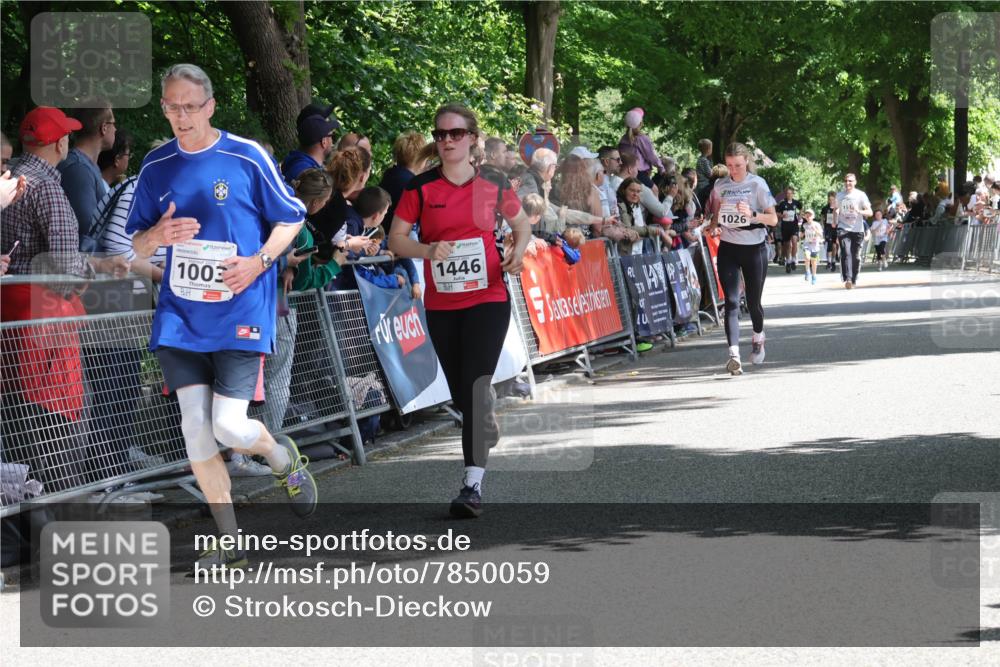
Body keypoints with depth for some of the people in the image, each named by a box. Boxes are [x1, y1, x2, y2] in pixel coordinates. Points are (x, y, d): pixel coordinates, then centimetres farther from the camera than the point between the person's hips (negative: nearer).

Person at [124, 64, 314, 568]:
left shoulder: (247, 157, -5)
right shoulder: (157, 166, 6)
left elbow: (290, 219, 4)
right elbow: (136, 244, 12)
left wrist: (260, 261, -13)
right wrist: (158, 235, -11)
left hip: (240, 313, -4)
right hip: (180, 315, 4)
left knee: (229, 427, -10)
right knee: (195, 427, -2)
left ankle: (284, 458, 25)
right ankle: (229, 541, 10)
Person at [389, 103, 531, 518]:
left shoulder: (493, 184, 1)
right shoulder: (421, 188, 0)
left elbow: (521, 223, 16)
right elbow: (395, 239, -1)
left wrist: (518, 250, -5)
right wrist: (428, 250, -20)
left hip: (488, 299, -2)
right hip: (441, 304, 2)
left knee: (476, 386, -15)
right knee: (460, 395, 12)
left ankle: (473, 483, -19)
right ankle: (488, 431, 46)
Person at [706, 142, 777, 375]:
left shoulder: (758, 184, -6)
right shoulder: (720, 186, 4)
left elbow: (773, 219, -7)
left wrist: (752, 214, -25)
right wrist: (714, 226, -5)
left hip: (754, 248, -2)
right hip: (728, 248, 2)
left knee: (753, 301, 8)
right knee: (731, 301, -11)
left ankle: (758, 338, 40)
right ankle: (734, 354, -21)